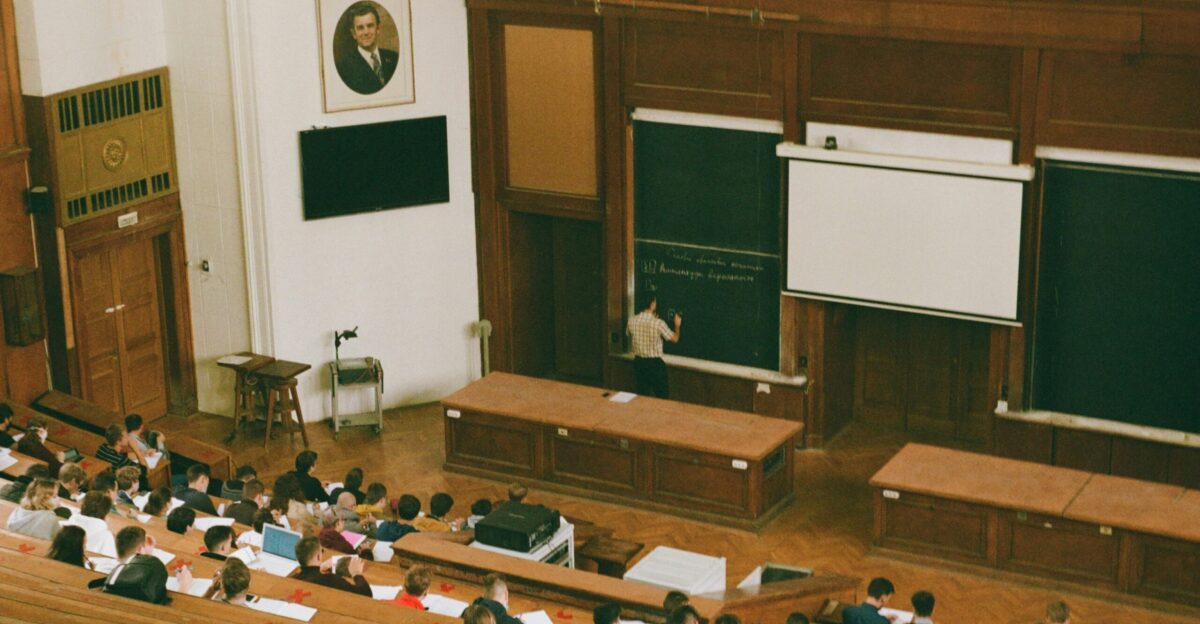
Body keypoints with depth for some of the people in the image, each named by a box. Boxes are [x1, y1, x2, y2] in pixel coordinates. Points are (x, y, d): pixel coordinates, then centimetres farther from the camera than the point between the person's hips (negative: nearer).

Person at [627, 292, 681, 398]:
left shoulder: (632, 321, -7)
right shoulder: (659, 323, -20)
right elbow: (675, 339, -8)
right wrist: (677, 325, 13)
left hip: (639, 362, 5)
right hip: (655, 363, -5)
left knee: (642, 396, 14)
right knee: (661, 397, 8)